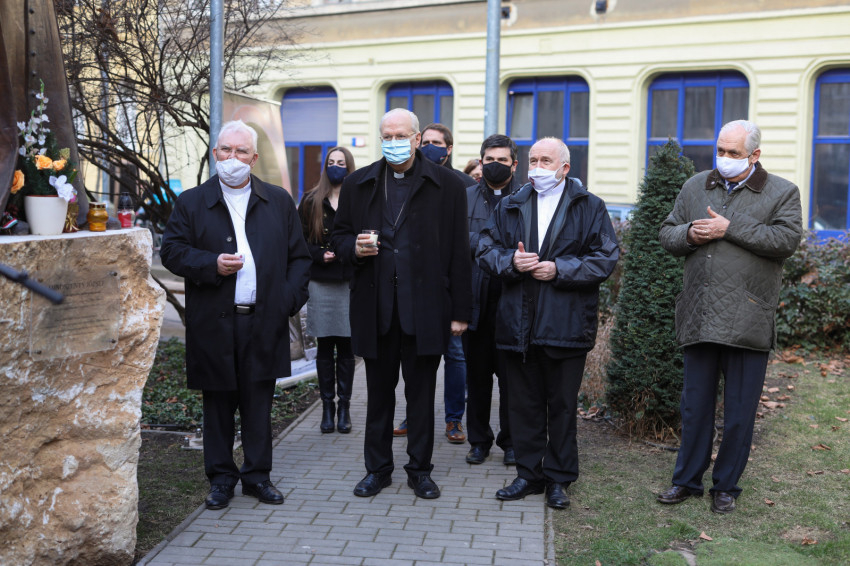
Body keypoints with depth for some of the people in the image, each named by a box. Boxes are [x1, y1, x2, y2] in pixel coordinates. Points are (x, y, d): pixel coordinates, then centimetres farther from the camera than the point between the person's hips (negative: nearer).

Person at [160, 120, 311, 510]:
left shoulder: (279, 202, 10)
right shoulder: (191, 203, 7)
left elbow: (299, 256, 10)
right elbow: (171, 251, 1)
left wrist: (289, 299, -3)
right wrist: (212, 264, -14)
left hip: (264, 322, 1)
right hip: (214, 324, 0)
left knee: (259, 404, 7)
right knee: (218, 405, 7)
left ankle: (257, 475, 20)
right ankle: (221, 478, 21)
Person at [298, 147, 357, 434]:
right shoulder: (312, 201, 7)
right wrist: (320, 255, -9)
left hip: (350, 281, -1)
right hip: (321, 282, 1)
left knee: (346, 347, 3)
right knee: (325, 347, 4)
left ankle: (344, 407, 12)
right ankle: (327, 407, 13)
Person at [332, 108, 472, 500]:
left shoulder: (446, 186, 2)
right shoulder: (357, 184, 9)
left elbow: (458, 252, 1)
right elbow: (340, 235, 16)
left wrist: (459, 311, -3)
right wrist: (354, 247, -9)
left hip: (425, 305, -2)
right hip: (375, 305, 2)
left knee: (421, 391, 7)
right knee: (379, 391, 11)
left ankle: (420, 470, 23)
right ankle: (377, 469, 26)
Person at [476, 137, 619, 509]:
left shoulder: (589, 208, 3)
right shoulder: (509, 207, 13)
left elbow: (606, 258, -5)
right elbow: (486, 250, 9)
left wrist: (559, 269, -14)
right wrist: (511, 261, -11)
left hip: (567, 325, -3)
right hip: (518, 324, 3)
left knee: (562, 406, 6)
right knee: (524, 404, 10)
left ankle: (559, 478, 20)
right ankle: (529, 474, 23)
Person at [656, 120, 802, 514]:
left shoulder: (782, 192, 3)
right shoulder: (695, 187, 13)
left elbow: (787, 239, -13)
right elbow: (667, 235, 14)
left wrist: (730, 228, -16)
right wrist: (690, 234, -8)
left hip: (747, 322, -3)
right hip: (699, 318, 3)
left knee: (739, 412, 7)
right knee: (695, 406, 12)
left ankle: (726, 486, 23)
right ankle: (687, 480, 26)